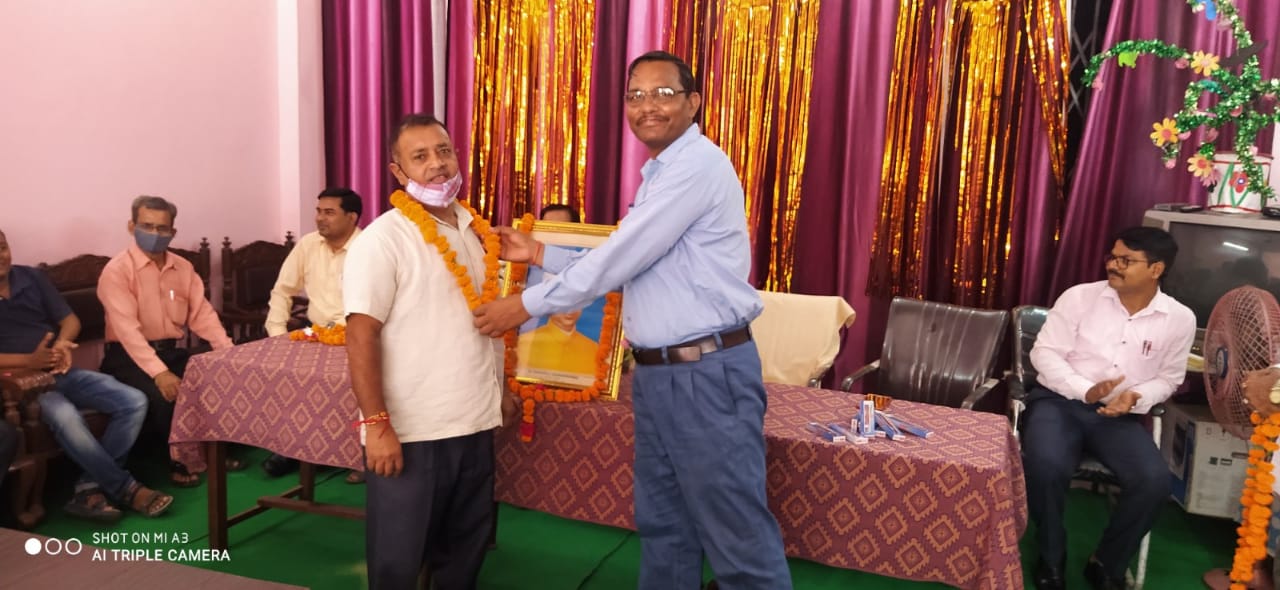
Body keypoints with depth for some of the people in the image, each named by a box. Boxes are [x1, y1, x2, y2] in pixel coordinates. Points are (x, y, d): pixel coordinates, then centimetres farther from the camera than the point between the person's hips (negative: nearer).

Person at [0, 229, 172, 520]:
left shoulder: (32, 277, 11)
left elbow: (70, 320, 10)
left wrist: (63, 343, -13)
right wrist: (29, 360, -24)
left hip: (62, 372, 5)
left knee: (134, 402, -16)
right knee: (65, 417, -36)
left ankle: (90, 487, -14)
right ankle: (125, 488, -20)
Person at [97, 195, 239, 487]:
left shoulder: (183, 268, 7)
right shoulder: (117, 270, -12)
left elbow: (202, 313, 3)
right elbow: (127, 328, -22)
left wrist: (229, 352, -13)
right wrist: (158, 372, -34)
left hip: (173, 351, 5)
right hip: (129, 356, -5)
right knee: (163, 394, -32)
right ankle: (180, 459, -9)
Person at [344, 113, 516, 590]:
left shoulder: (474, 231, 9)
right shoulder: (383, 240, -11)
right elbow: (361, 337, -15)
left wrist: (497, 390, 15)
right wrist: (377, 424, -19)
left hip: (475, 426, 6)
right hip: (409, 433, -6)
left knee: (464, 551, 19)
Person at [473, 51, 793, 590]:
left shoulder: (697, 164, -15)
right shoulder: (659, 175, 17)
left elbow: (620, 260, -18)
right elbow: (620, 264, 20)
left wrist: (526, 304, -9)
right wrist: (540, 254, 12)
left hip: (708, 373, -10)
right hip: (656, 373, 10)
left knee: (737, 535, 0)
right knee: (662, 525, 19)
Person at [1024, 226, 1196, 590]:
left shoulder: (1179, 319, 1)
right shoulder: (1079, 297, -6)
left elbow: (1168, 379, 10)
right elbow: (1044, 353, -4)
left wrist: (1136, 397, -13)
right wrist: (1086, 391, -19)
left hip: (1119, 416, 2)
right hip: (1059, 401, -2)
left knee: (1155, 481, -25)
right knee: (1045, 465, -32)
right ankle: (1051, 559, -5)